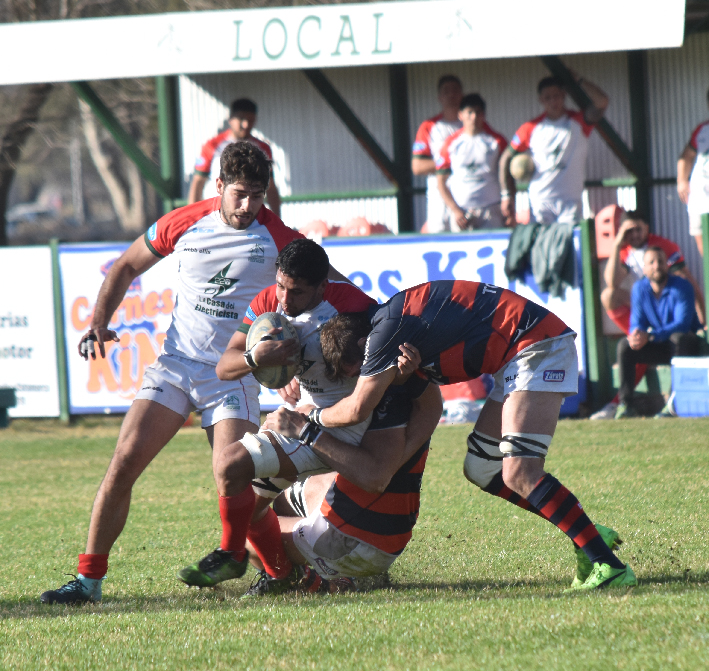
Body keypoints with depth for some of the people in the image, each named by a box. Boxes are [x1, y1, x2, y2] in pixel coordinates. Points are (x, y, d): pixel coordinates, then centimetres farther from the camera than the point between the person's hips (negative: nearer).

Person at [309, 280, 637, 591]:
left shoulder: (386, 330, -15)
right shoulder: (391, 317, 15)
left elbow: (357, 409, -9)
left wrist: (313, 416, 8)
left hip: (537, 345, -11)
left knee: (519, 474, -19)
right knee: (479, 469, 12)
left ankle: (608, 565, -20)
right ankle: (586, 536, 12)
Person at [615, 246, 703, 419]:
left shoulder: (681, 287, -17)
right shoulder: (639, 288, -1)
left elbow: (682, 324, -27)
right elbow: (637, 322, -3)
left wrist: (649, 336, -40)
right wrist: (636, 336, -30)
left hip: (687, 344, -4)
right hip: (659, 347, 4)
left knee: (678, 337, -38)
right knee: (624, 345, -18)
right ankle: (625, 404, -22)